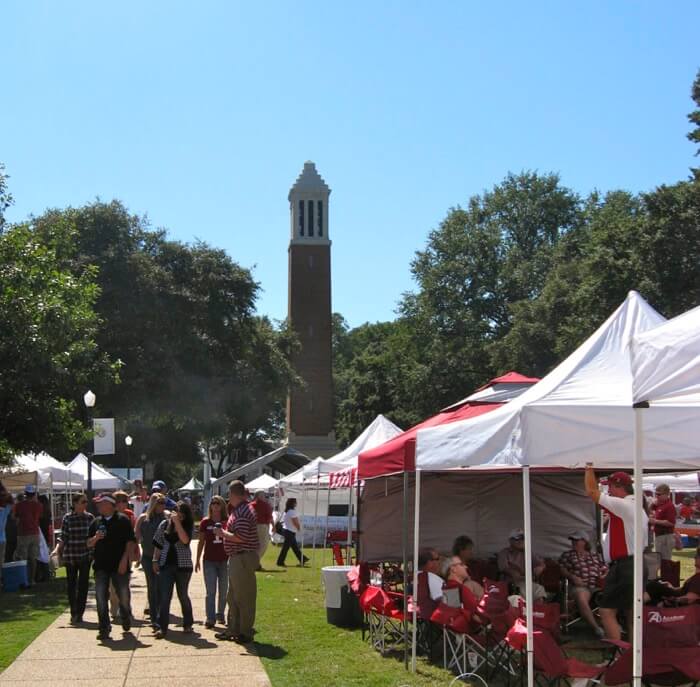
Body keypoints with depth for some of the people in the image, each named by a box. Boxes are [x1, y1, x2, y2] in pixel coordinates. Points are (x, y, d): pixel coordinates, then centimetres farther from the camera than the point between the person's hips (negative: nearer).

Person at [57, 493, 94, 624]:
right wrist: (58, 550, -10)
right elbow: (63, 538, -1)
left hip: (85, 555, 1)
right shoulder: (67, 518, -3)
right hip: (70, 555, -1)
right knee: (71, 584, 6)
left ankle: (79, 613, 7)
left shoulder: (90, 517, 2)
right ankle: (74, 613, 17)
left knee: (83, 584, 0)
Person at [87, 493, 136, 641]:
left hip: (119, 565, -3)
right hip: (101, 565, 3)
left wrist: (124, 559, -13)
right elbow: (89, 544, 14)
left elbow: (130, 541, -5)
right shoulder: (96, 522, 11)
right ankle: (104, 628, 3)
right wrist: (95, 538, -8)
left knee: (123, 595, 6)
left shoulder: (122, 520, -2)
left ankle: (125, 618, 34)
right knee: (101, 597, -3)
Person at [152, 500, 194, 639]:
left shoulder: (189, 526, -3)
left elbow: (185, 540, -22)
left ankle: (188, 624, 26)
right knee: (164, 596, -5)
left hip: (183, 565, -1)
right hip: (166, 565, 1)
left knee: (183, 595, 9)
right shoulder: (164, 524, 3)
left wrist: (177, 522, -22)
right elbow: (158, 544, 9)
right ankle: (162, 627, -6)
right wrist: (155, 560, 4)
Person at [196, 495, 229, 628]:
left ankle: (220, 614, 27)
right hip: (209, 561, -1)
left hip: (224, 560, 1)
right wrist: (197, 560, 5)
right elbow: (201, 542, 5)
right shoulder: (205, 522, 0)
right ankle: (210, 619, -3)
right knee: (210, 591, -2)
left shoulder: (227, 522, -1)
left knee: (223, 591, 11)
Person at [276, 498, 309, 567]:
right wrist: (299, 527, 2)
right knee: (286, 547, -5)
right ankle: (280, 562, -2)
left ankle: (302, 559, 23)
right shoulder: (292, 511, -18)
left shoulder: (286, 511, 11)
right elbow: (296, 522, -19)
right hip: (290, 531, -10)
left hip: (286, 529, 10)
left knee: (295, 546, 15)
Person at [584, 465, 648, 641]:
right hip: (636, 566, 10)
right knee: (632, 614, 10)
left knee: (607, 611, -9)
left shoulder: (622, 505, -13)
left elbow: (592, 492, -12)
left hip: (622, 566, -10)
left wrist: (589, 469, 2)